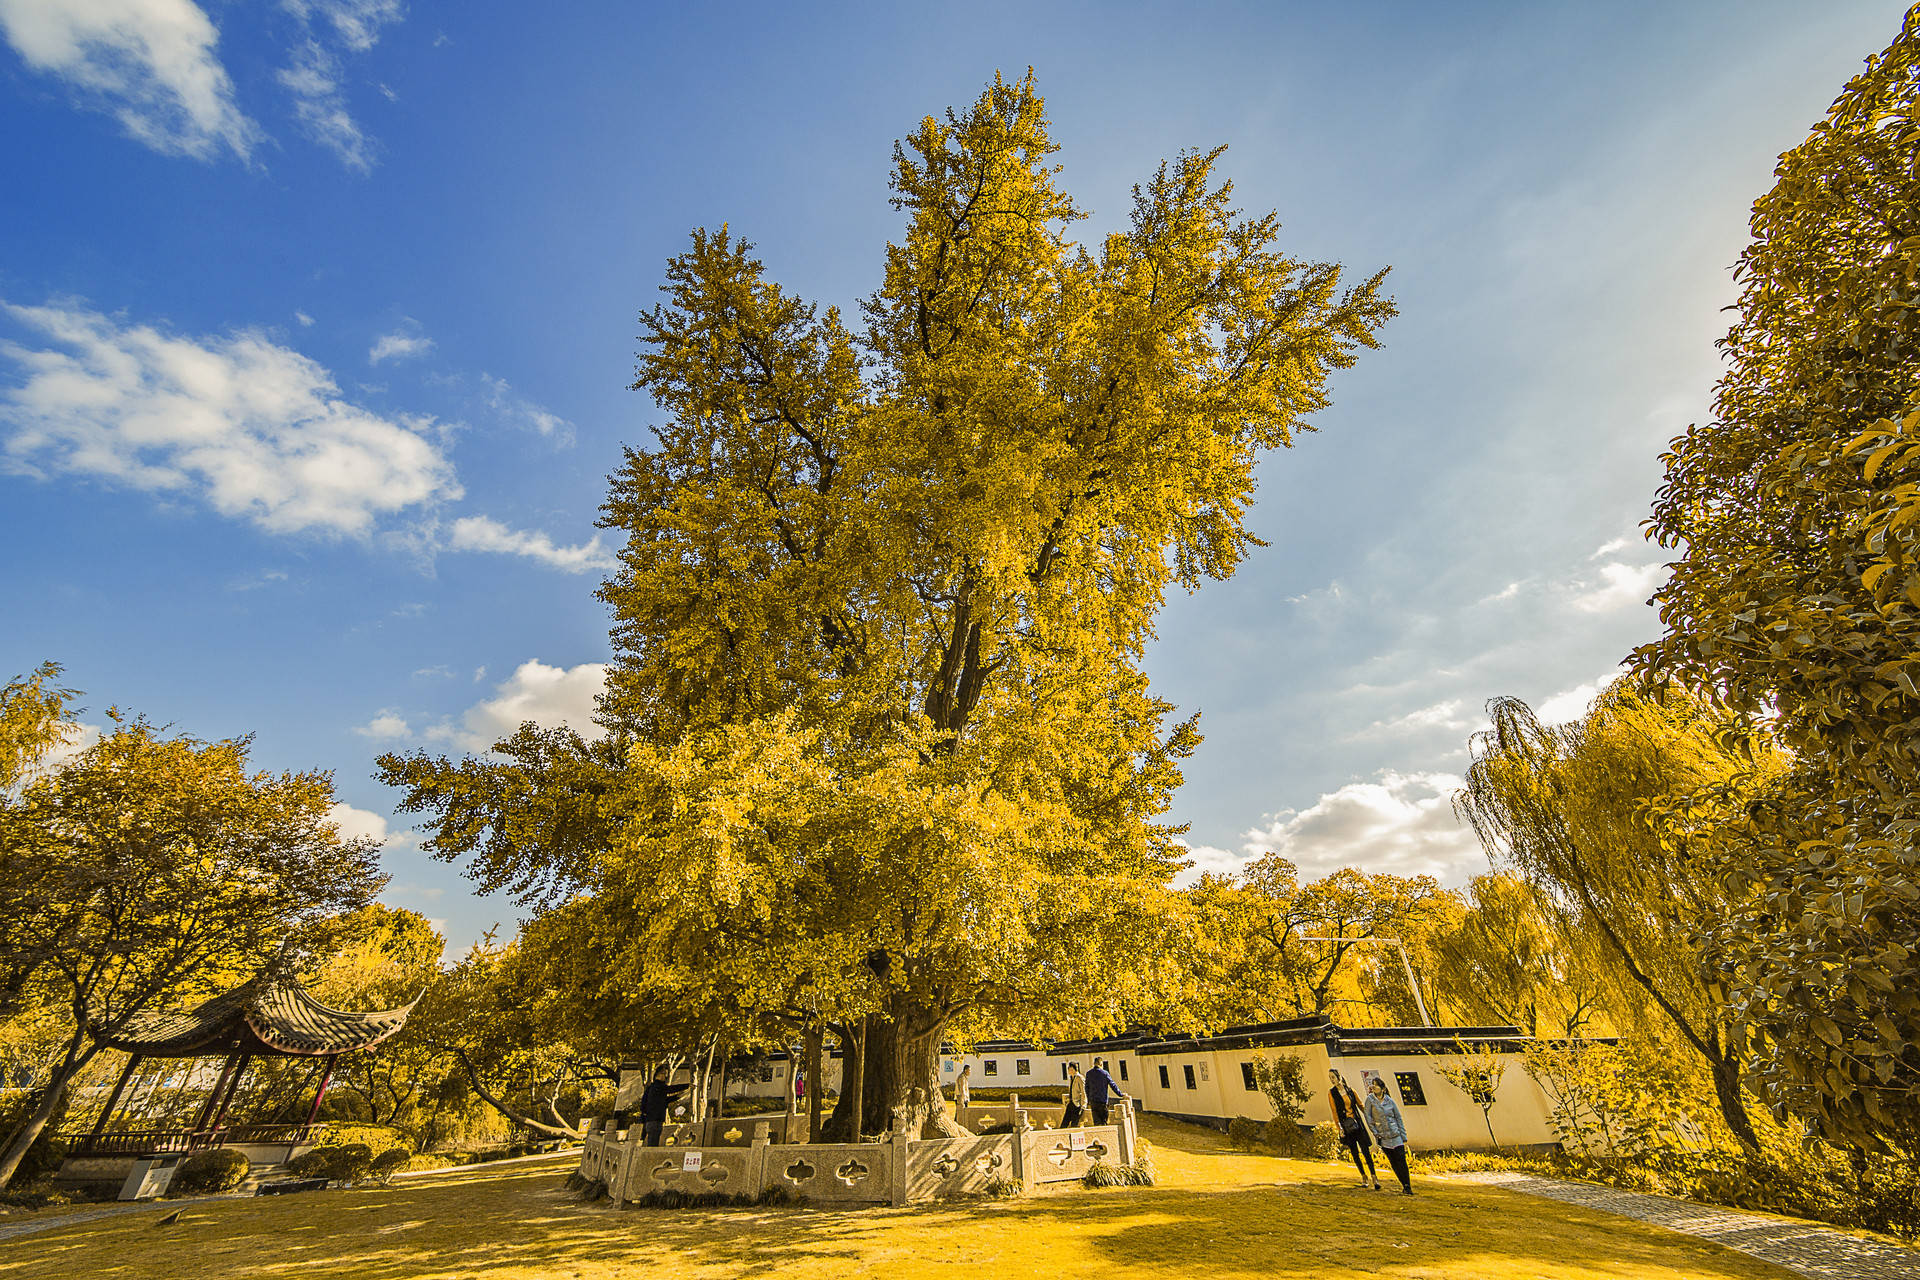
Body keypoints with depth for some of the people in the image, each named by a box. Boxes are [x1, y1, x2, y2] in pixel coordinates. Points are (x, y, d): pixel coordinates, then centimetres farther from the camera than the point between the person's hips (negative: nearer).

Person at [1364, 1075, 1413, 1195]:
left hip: (1396, 1136, 0)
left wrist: (1404, 1139, 2)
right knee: (1393, 1163, 2)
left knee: (1401, 1161, -5)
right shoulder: (1370, 1099, -3)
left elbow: (1399, 1119, 4)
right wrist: (1375, 1133, -6)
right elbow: (1368, 1117, -2)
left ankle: (1407, 1187, 4)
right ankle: (1405, 1186, 15)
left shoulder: (1390, 1101, 0)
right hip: (1383, 1138, 0)